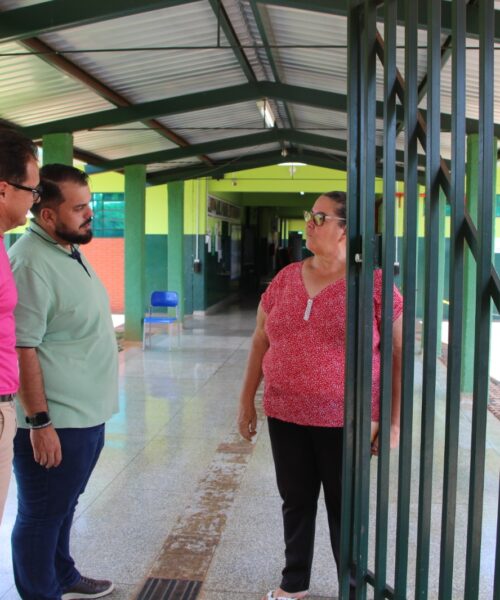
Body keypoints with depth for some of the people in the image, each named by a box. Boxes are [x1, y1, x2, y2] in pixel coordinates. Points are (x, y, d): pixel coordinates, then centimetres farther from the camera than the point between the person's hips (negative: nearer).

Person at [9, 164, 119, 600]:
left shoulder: (71, 250, 9)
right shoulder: (30, 263, -22)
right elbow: (21, 350, -23)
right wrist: (40, 422, -22)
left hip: (87, 414, 9)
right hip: (55, 422, -9)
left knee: (64, 507, 24)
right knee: (41, 517, 9)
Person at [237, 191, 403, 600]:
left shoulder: (374, 284, -10)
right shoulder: (285, 279, 3)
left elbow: (399, 355, -7)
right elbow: (260, 342, 10)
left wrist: (394, 420, -8)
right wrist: (247, 401, 11)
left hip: (345, 420, -4)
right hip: (286, 416, 4)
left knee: (344, 508, 11)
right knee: (296, 501, 17)